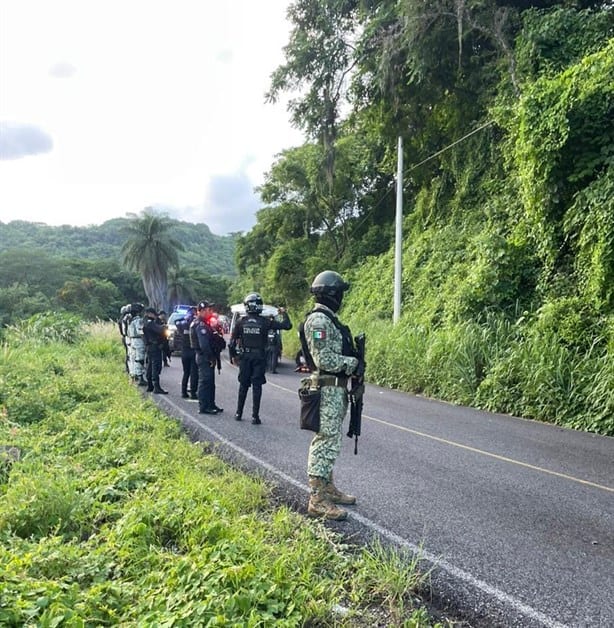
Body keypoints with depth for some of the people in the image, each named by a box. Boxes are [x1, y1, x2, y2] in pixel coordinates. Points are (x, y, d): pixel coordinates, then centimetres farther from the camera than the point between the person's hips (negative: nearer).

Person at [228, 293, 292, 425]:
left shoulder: (241, 322, -2)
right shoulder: (265, 322, -8)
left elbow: (232, 342, 0)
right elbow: (287, 325, -7)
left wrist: (233, 355, 14)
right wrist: (284, 313, 10)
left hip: (245, 356, 2)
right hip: (259, 357, -2)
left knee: (243, 385, 14)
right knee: (257, 386, 2)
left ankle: (238, 413, 20)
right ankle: (255, 416, 2)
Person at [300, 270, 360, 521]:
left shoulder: (329, 318, 15)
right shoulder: (319, 320, -17)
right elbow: (323, 359, -23)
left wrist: (351, 361, 7)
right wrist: (352, 362, -12)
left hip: (336, 388, 11)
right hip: (327, 389, -11)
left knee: (330, 439, 17)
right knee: (325, 441, -8)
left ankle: (327, 487, 28)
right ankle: (317, 500, -3)